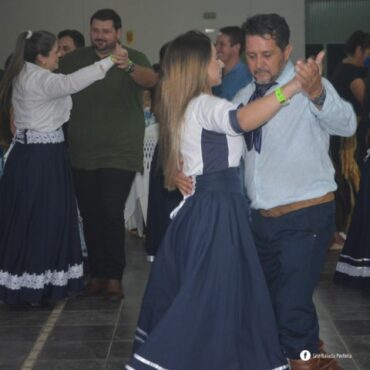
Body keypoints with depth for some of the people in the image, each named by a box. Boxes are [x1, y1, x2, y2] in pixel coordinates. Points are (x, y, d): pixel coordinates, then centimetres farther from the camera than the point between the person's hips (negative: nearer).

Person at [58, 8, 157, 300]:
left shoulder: (134, 58, -2)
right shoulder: (74, 60, 7)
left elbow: (151, 80, -22)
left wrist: (128, 66, -43)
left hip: (119, 154, -3)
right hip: (82, 154, 3)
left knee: (112, 214, -9)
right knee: (90, 216, 7)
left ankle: (114, 276, 1)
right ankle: (96, 273, 17)